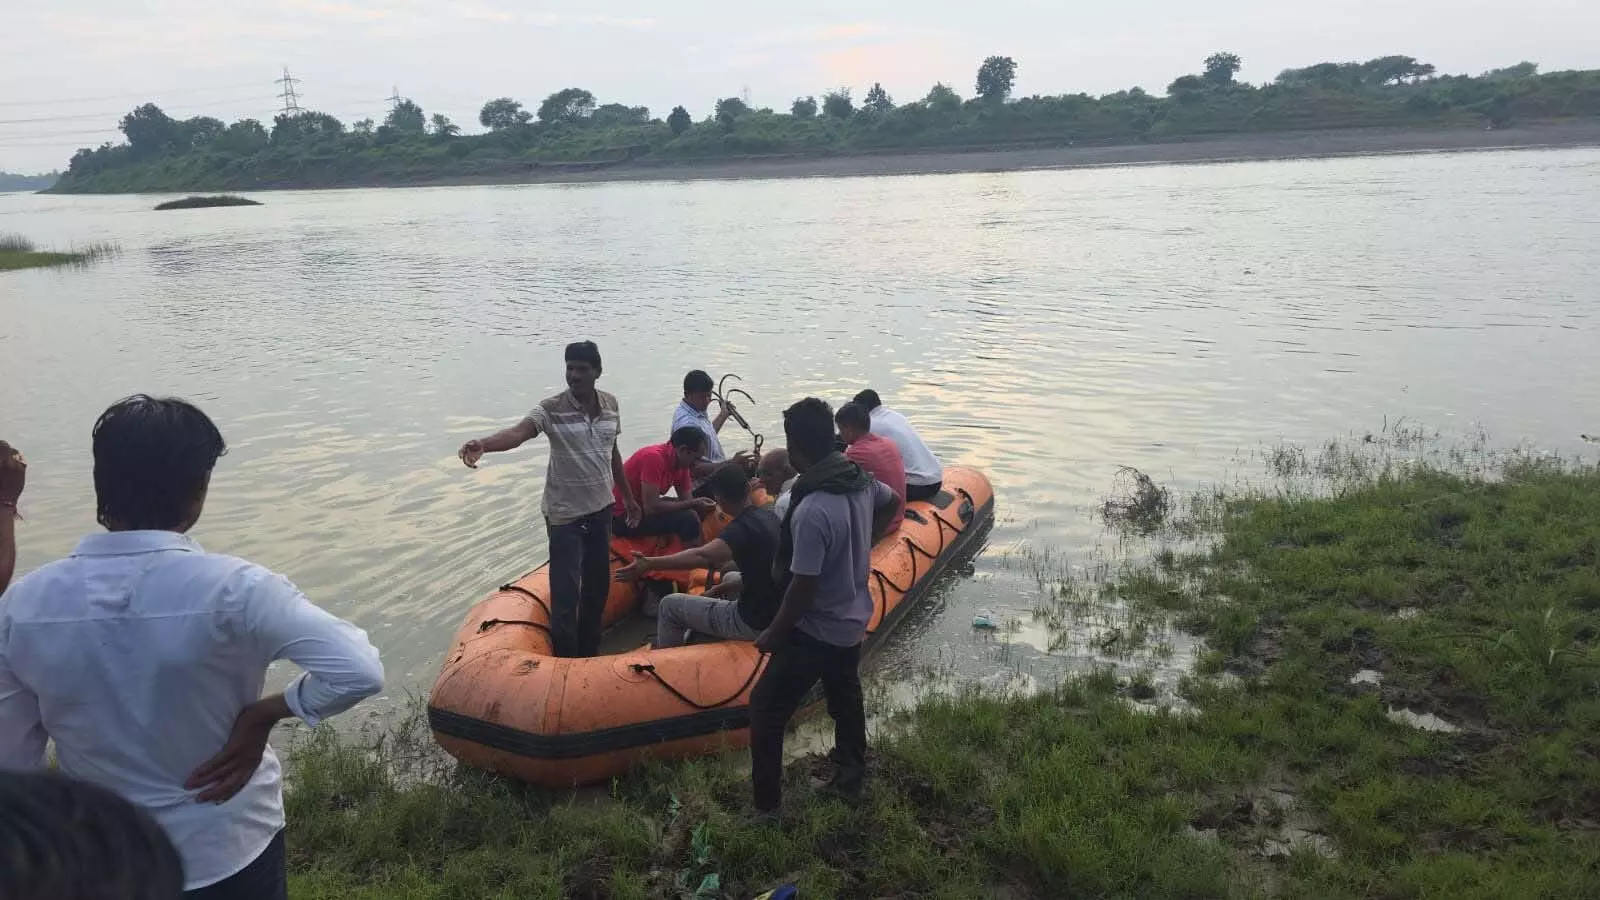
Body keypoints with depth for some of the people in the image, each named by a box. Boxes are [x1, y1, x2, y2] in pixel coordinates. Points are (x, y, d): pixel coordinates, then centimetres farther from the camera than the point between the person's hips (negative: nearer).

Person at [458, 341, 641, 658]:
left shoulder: (610, 404, 2)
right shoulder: (551, 409, -14)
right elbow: (518, 432, -32)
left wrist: (627, 496, 20)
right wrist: (483, 444, -52)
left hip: (601, 507, 5)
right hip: (564, 513, -5)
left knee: (598, 583, 16)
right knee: (566, 591, -6)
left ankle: (589, 652, 34)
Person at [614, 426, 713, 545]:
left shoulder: (681, 462, 0)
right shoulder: (654, 457, -25)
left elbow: (687, 499, 2)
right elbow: (651, 508, -29)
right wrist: (693, 504, -24)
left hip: (644, 508, 9)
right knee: (688, 518, -23)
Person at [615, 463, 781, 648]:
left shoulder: (742, 527, -24)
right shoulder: (768, 517, 3)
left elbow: (704, 556, -42)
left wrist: (649, 564, -47)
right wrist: (725, 587, 12)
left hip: (755, 622, -8)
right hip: (776, 612, 9)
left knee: (669, 605, 5)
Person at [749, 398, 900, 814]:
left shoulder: (812, 512, -33)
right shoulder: (860, 479, -8)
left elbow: (802, 589, -27)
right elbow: (893, 503, 15)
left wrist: (772, 635, -12)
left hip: (815, 633, -8)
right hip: (854, 622, 8)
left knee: (765, 710, 5)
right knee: (846, 700, 27)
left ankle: (765, 804, 14)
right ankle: (851, 779, 46)